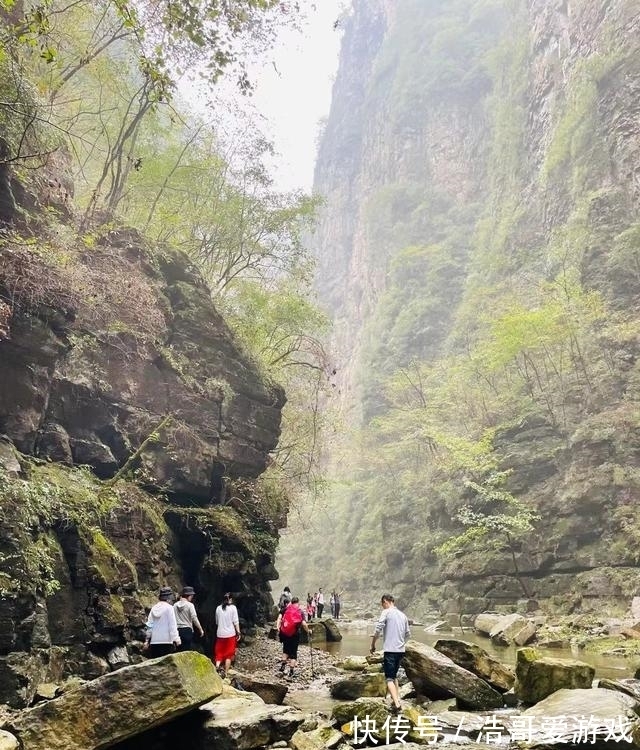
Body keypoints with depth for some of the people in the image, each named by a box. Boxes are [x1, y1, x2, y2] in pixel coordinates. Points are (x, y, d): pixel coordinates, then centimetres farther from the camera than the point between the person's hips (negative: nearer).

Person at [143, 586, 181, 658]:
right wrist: (176, 639, -8)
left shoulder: (154, 608, 8)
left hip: (154, 641, 5)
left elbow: (149, 625, 10)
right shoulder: (169, 607, -7)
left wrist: (147, 640, 16)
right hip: (166, 641, -5)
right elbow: (172, 625, -10)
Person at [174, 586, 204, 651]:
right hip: (187, 630, -5)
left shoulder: (175, 605, 7)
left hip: (178, 630, 5)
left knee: (179, 651, 9)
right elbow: (194, 618, -10)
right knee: (187, 651, 0)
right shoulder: (190, 605, -6)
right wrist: (201, 629, -2)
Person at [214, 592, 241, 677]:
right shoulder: (233, 607, -6)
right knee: (229, 654, 9)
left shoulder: (218, 608, 4)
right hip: (230, 634, -2)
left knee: (219, 653, 9)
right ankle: (225, 672, 6)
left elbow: (217, 622, 11)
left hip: (220, 634, 2)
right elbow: (236, 621, -8)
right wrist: (238, 633, -3)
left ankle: (217, 667, -16)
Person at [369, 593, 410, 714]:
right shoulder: (403, 615, 13)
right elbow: (408, 633, 18)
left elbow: (378, 630, -14)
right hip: (401, 650, 6)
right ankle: (396, 700, 19)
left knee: (389, 678, -4)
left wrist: (373, 645, -2)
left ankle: (396, 704, -17)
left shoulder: (386, 612, -6)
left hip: (390, 650, -6)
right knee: (394, 675, 21)